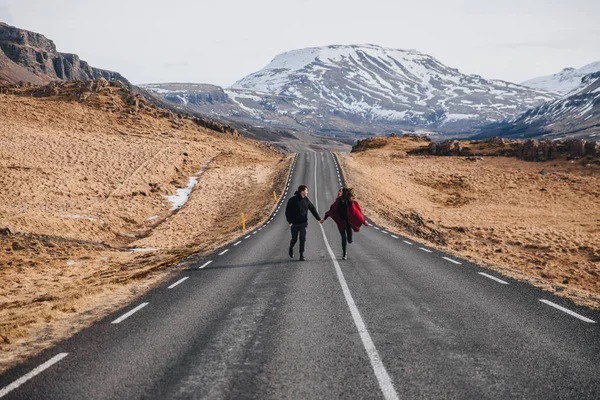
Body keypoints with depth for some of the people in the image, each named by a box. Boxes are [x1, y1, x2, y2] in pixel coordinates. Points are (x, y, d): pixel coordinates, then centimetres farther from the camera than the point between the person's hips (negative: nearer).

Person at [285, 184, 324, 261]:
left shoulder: (306, 200, 4)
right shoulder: (292, 200, -10)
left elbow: (312, 209, 11)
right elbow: (287, 211, -8)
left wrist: (319, 219, 8)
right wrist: (290, 222, -15)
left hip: (303, 223, 3)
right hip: (294, 224, -3)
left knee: (303, 239, -6)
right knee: (294, 239, 7)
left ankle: (301, 255, 0)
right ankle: (291, 249, 39)